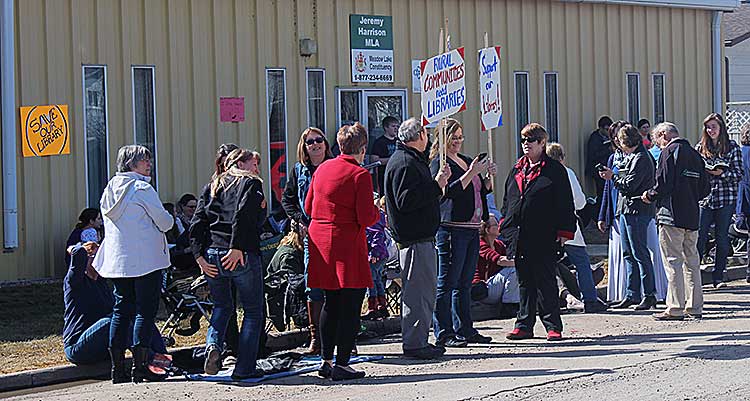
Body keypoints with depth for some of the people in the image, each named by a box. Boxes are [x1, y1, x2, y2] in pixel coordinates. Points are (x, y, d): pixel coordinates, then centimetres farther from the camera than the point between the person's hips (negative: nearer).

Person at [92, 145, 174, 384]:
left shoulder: (110, 190, 13)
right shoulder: (143, 189, -11)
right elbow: (164, 222, -11)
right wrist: (170, 219, 13)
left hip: (117, 261, 8)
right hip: (146, 260, -8)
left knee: (121, 310, 10)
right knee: (145, 310, -4)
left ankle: (118, 369, 9)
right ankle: (140, 368, -8)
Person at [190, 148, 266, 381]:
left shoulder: (212, 187, 17)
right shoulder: (251, 183, 2)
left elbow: (197, 224, 6)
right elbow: (243, 214, -17)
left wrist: (199, 255, 1)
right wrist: (237, 247, -21)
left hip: (211, 255, 5)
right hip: (242, 256, -5)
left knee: (222, 306, 24)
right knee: (253, 311, 8)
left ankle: (213, 344, -3)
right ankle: (244, 368, 4)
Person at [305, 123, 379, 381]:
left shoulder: (322, 169, 9)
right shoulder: (360, 175, -12)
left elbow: (308, 208, 15)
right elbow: (366, 218, -15)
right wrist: (377, 212, 5)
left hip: (319, 240, 7)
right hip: (347, 243, -7)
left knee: (331, 302, 16)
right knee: (351, 304, -2)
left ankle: (326, 360, 18)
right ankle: (342, 364, -3)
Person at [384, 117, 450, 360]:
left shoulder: (413, 160, 19)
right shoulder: (404, 164, -14)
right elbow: (406, 201, -23)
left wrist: (438, 185, 16)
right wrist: (436, 185, -18)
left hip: (422, 237, 11)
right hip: (414, 239, -11)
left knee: (426, 289, 15)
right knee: (417, 290, -8)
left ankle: (420, 341, 21)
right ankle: (413, 344, -4)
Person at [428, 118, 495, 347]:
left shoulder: (467, 161, 19)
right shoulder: (439, 163, -6)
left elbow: (482, 191, 25)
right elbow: (448, 191, -19)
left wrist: (488, 176, 7)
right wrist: (471, 173, -21)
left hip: (472, 228, 8)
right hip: (450, 228, -8)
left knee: (465, 284, 12)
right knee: (447, 284, -7)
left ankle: (465, 330, 17)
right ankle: (443, 334, -6)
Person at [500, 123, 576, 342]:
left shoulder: (554, 170, -1)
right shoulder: (517, 170, 15)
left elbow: (565, 203, -3)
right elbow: (507, 201, 21)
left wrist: (564, 231, -8)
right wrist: (505, 226, 14)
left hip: (543, 237, -5)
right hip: (518, 237, 5)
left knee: (545, 281, -2)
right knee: (524, 282, 10)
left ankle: (553, 326, 5)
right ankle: (524, 325, 15)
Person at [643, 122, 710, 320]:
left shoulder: (669, 151, -7)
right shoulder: (694, 154, 16)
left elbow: (664, 184, -17)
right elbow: (705, 189, 16)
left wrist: (650, 196, -1)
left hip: (672, 215, -7)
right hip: (692, 216, 7)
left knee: (673, 261, -6)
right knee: (692, 260, 12)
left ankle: (675, 309, -7)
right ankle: (694, 306, 14)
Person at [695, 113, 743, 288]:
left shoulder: (732, 147, 3)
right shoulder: (700, 148, 9)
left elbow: (739, 174, 0)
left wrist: (722, 173, -16)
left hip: (726, 198, -1)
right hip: (704, 198, 1)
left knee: (722, 238, 4)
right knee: (700, 237, -5)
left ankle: (718, 277, 11)